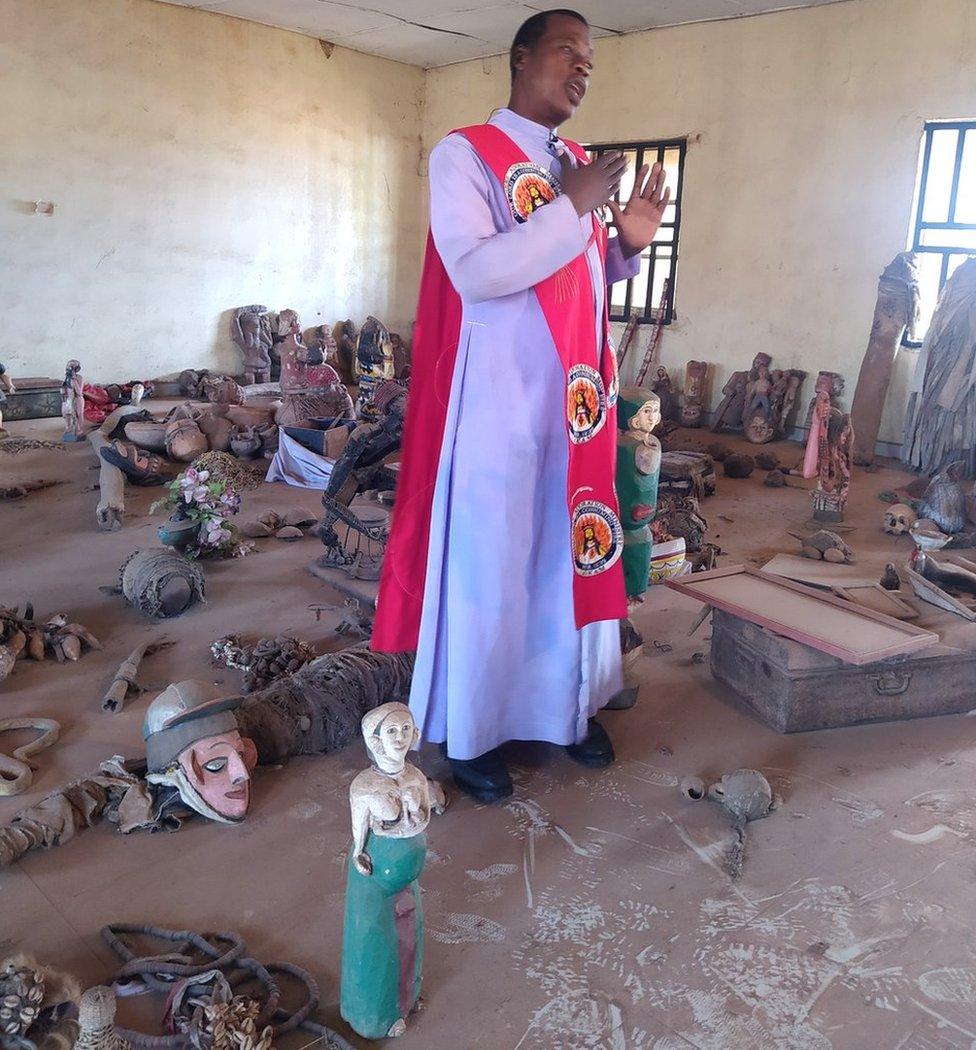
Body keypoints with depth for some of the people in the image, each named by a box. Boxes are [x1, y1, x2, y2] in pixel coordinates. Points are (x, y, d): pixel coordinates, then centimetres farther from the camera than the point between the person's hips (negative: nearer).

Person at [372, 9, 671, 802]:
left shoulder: (582, 167, 14)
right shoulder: (464, 154, -6)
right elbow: (474, 273, -20)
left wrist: (630, 243, 1)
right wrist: (571, 209, -18)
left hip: (575, 396, 7)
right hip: (500, 398, -6)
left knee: (573, 551, 13)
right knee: (489, 561, 2)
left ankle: (570, 705, 30)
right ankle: (471, 733, 19)